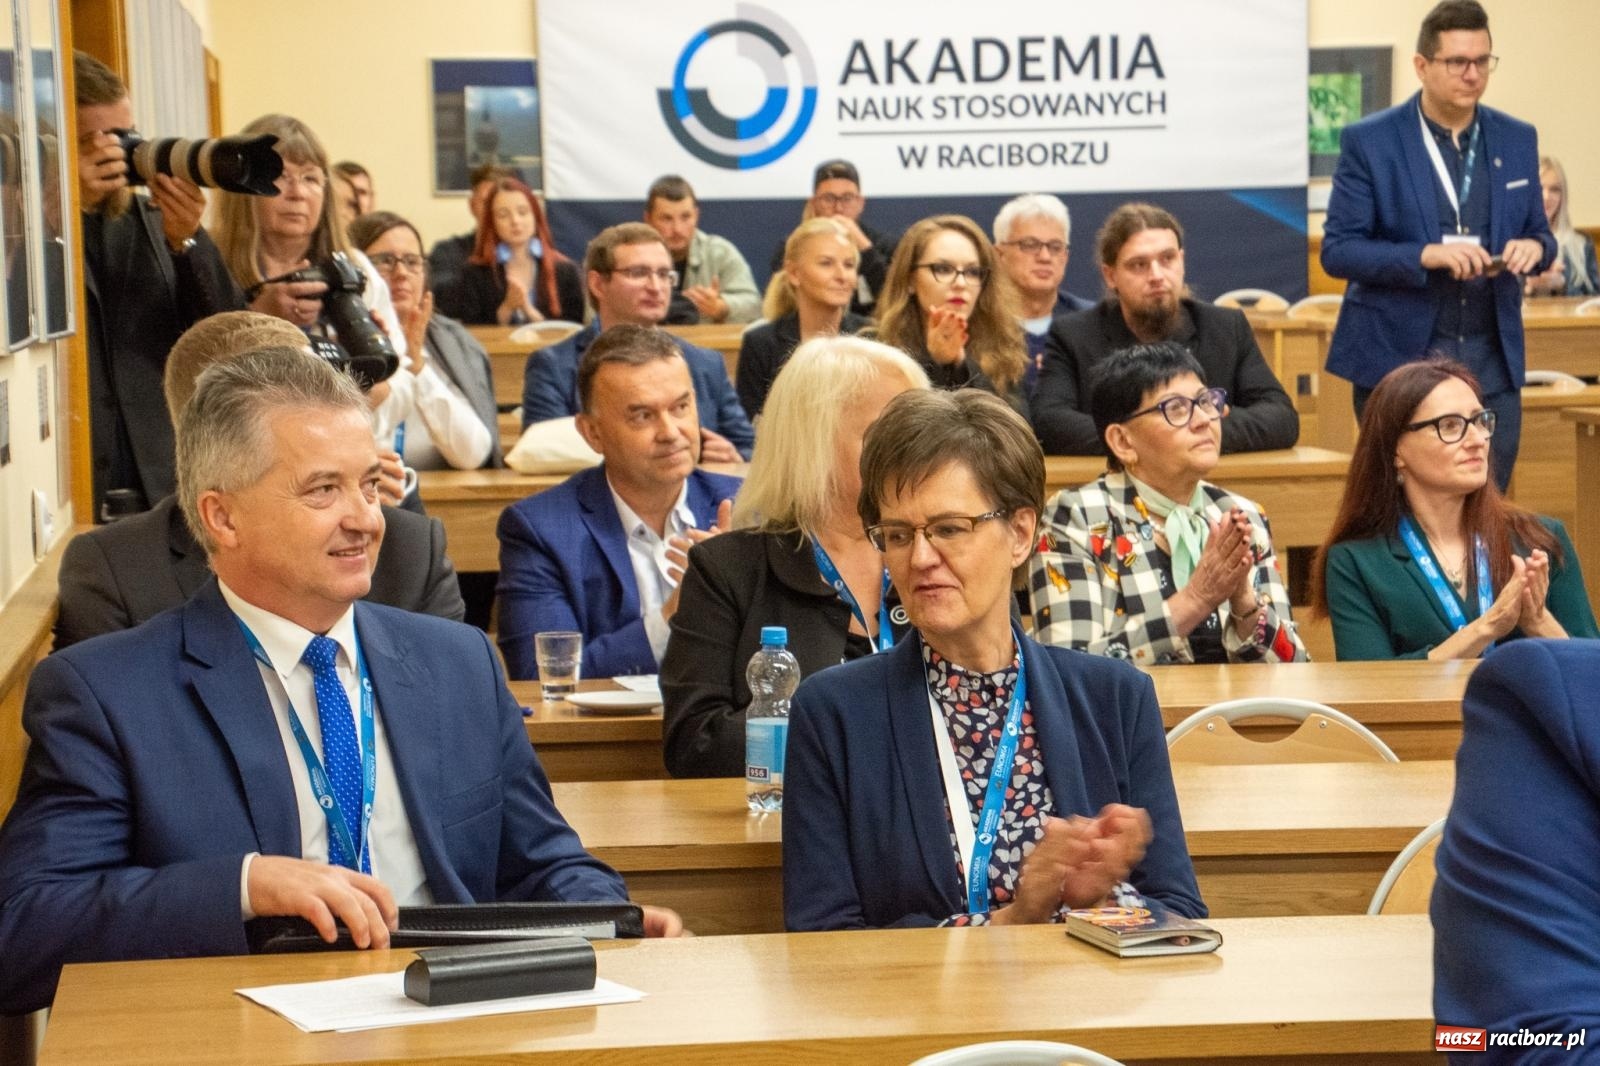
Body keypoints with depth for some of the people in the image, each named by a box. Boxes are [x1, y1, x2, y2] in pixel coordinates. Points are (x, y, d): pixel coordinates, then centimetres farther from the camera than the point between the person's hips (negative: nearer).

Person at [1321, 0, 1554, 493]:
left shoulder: (1517, 139, 7)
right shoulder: (1369, 141, -5)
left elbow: (1539, 234, 16)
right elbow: (1337, 250, -8)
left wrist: (1533, 247, -10)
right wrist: (1427, 256, -22)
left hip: (1492, 361, 4)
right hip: (1398, 357, -3)